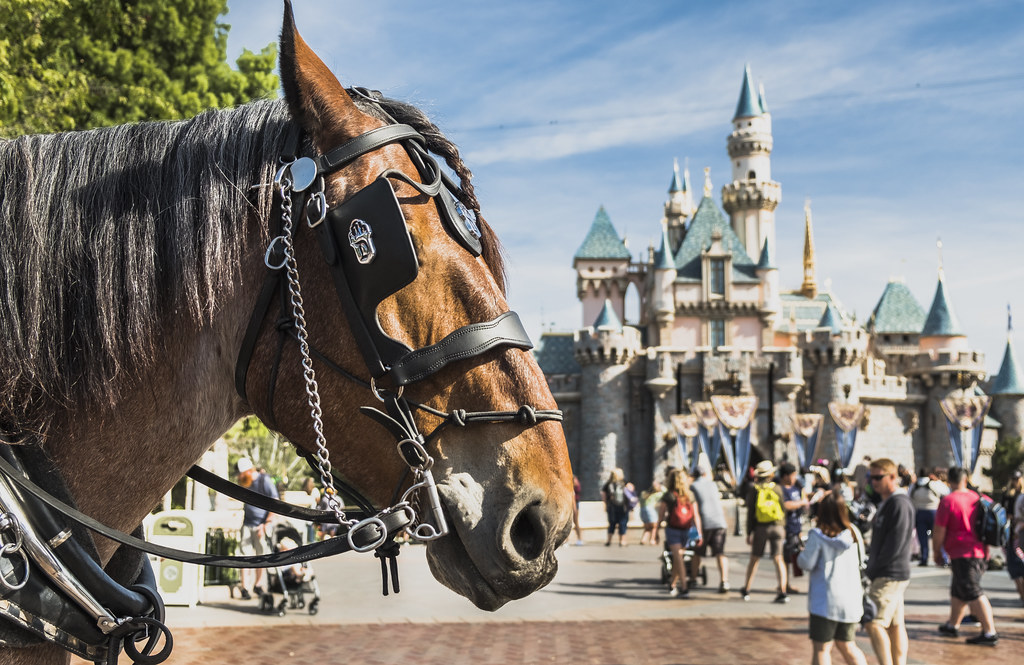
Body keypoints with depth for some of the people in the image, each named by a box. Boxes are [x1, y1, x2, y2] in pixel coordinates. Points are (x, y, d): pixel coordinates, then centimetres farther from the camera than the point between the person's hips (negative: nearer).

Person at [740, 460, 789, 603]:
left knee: (754, 558, 13)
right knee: (778, 558, -3)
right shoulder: (776, 488, 2)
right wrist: (783, 528, 21)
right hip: (776, 527, 0)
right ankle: (782, 592, -13)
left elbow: (750, 512, -3)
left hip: (760, 527, 0)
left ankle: (746, 589, 22)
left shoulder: (754, 489, -2)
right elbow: (783, 510, 8)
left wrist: (749, 533, 0)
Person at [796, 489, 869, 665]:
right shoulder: (853, 533, 1)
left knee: (822, 649, 2)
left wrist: (801, 554, 8)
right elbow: (861, 559, 14)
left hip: (825, 601, -5)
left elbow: (806, 564, -11)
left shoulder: (817, 536, -13)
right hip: (851, 600, 5)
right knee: (847, 646, 20)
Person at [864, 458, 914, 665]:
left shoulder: (899, 504, -16)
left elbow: (895, 544, -20)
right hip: (889, 575, 10)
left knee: (874, 623, -12)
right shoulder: (886, 502, 15)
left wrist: (873, 568, -12)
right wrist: (871, 566, 11)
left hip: (890, 575, -10)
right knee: (895, 624, 12)